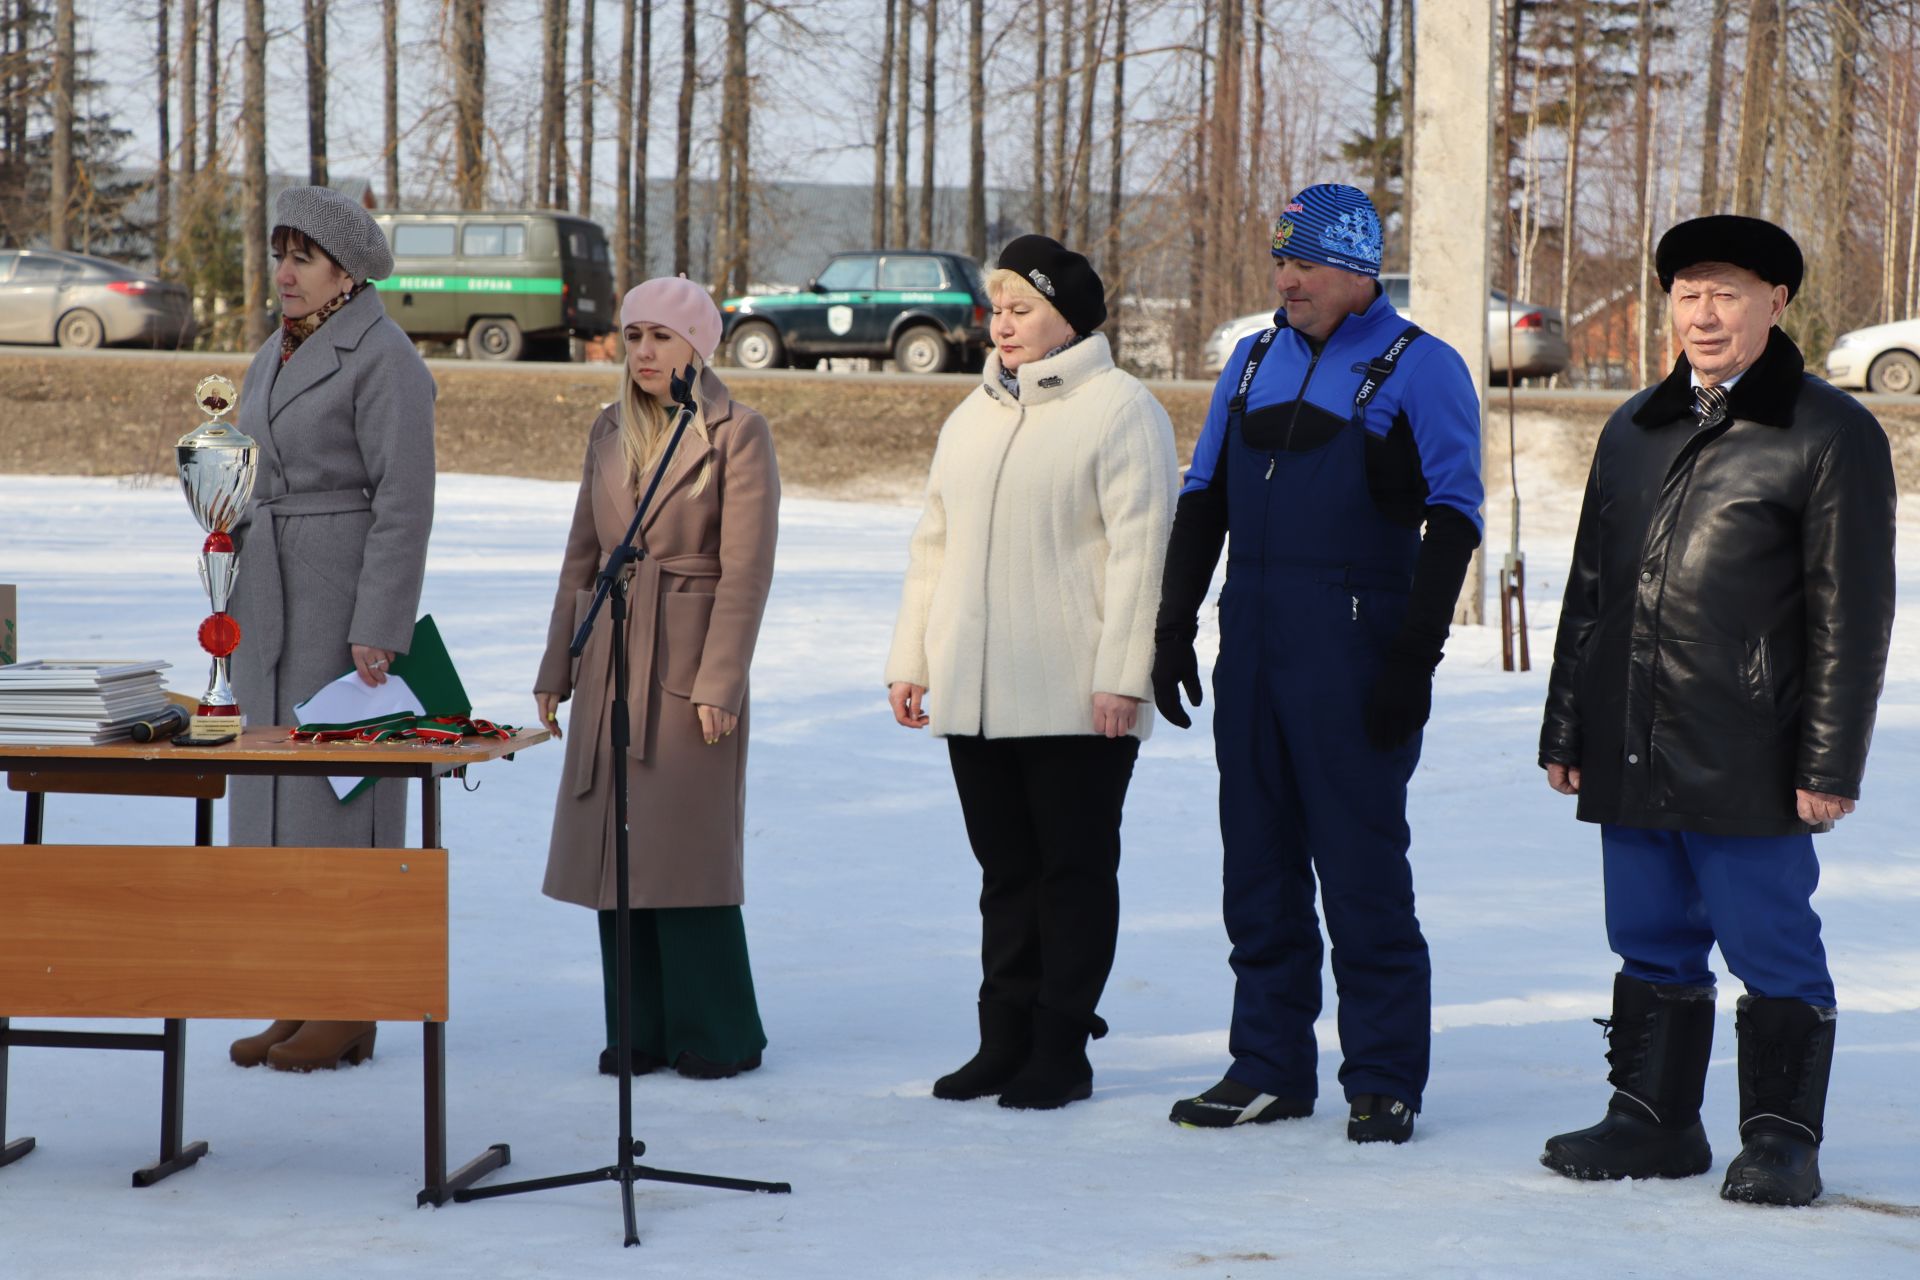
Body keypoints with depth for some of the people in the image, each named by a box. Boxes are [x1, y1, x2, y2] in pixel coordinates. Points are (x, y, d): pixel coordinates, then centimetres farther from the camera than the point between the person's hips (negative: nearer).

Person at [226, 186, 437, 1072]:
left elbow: (406, 502, -16)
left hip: (351, 599, -9)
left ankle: (352, 1012, 0)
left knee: (344, 796, -6)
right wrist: (241, 618, 18)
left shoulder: (385, 361, -12)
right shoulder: (275, 360, 16)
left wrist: (378, 632, -22)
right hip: (273, 604, 9)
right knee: (278, 794, 8)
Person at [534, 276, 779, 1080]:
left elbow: (746, 569, -10)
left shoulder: (737, 434, -6)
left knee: (688, 848, -5)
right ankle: (639, 1030, 13)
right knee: (616, 849, 5)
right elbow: (582, 554, 16)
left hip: (689, 660, -6)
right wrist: (556, 667, 12)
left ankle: (716, 1034, 5)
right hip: (610, 663, 6)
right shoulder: (610, 432, 12)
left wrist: (719, 683, -15)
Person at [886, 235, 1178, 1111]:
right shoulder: (972, 417, 17)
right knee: (1005, 872, 11)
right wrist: (909, 660, 14)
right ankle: (1005, 1041, 17)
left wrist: (1120, 676, -17)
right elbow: (934, 545, 21)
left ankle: (1061, 1051, 6)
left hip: (1075, 701, -7)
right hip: (975, 697, 7)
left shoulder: (1118, 408, -5)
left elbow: (1139, 548, -11)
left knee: (1074, 870, 1)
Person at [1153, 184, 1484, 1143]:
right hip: (1251, 645, 6)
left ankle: (1384, 1081, 4)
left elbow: (1452, 517, -8)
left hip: (1352, 656, -6)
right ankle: (1269, 1069, 17)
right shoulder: (1253, 362, 15)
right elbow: (1203, 496, 18)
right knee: (1259, 865, 9)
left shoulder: (1419, 370, -4)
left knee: (1363, 870, -4)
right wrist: (1174, 623, 11)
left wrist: (1414, 659, -14)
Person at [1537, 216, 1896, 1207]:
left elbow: (1852, 616, -6)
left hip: (1748, 764, -6)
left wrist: (1830, 764, -10)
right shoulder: (1635, 429, 17)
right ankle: (1652, 1119, 22)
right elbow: (1590, 590, 21)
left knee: (1774, 957, -1)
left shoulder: (1830, 435, -2)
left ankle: (1781, 1138, 8)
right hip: (1632, 755, 6)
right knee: (1653, 947, 12)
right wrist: (1567, 731, 17)